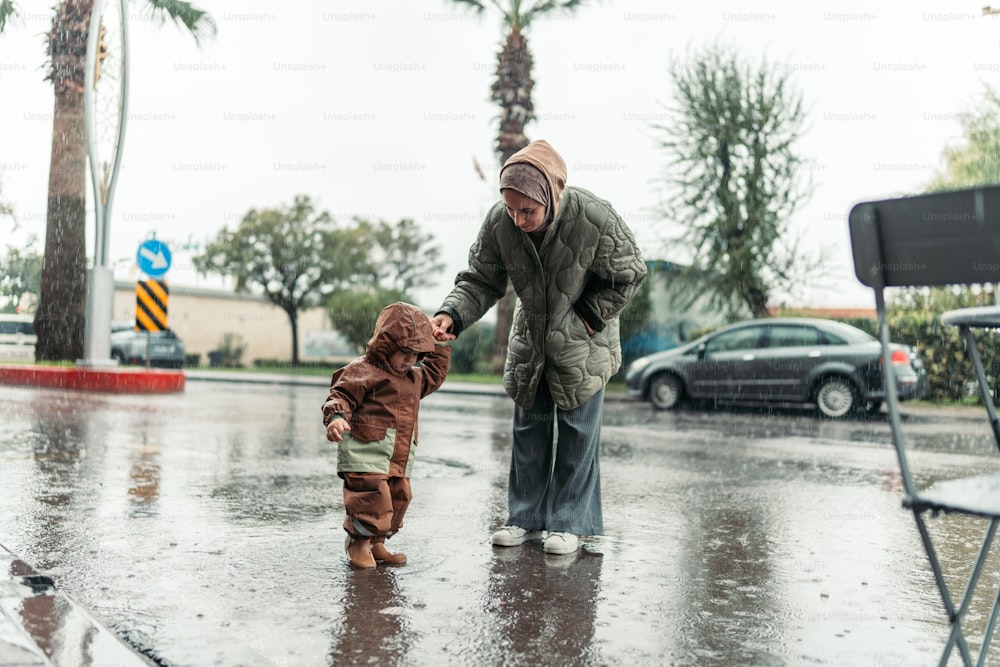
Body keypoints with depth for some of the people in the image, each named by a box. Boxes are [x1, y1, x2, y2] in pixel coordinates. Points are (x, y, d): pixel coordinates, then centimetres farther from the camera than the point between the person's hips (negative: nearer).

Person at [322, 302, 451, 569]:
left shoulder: (415, 377, 20)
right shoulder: (361, 370, -7)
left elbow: (435, 373, 35)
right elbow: (341, 396, -14)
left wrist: (440, 346, 25)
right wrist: (336, 417, -33)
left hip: (399, 460, 8)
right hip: (366, 455, -8)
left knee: (398, 500, 11)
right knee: (372, 498, -13)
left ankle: (376, 544, 26)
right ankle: (358, 543, 9)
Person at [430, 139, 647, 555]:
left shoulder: (595, 219, -30)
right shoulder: (499, 222, -22)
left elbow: (629, 276, -13)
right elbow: (480, 281, -10)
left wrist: (586, 317, -16)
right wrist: (451, 314, -28)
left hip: (582, 341, -3)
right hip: (530, 338, 4)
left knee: (577, 431, 2)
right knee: (529, 428, 10)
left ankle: (568, 524, 15)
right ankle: (526, 518, 23)